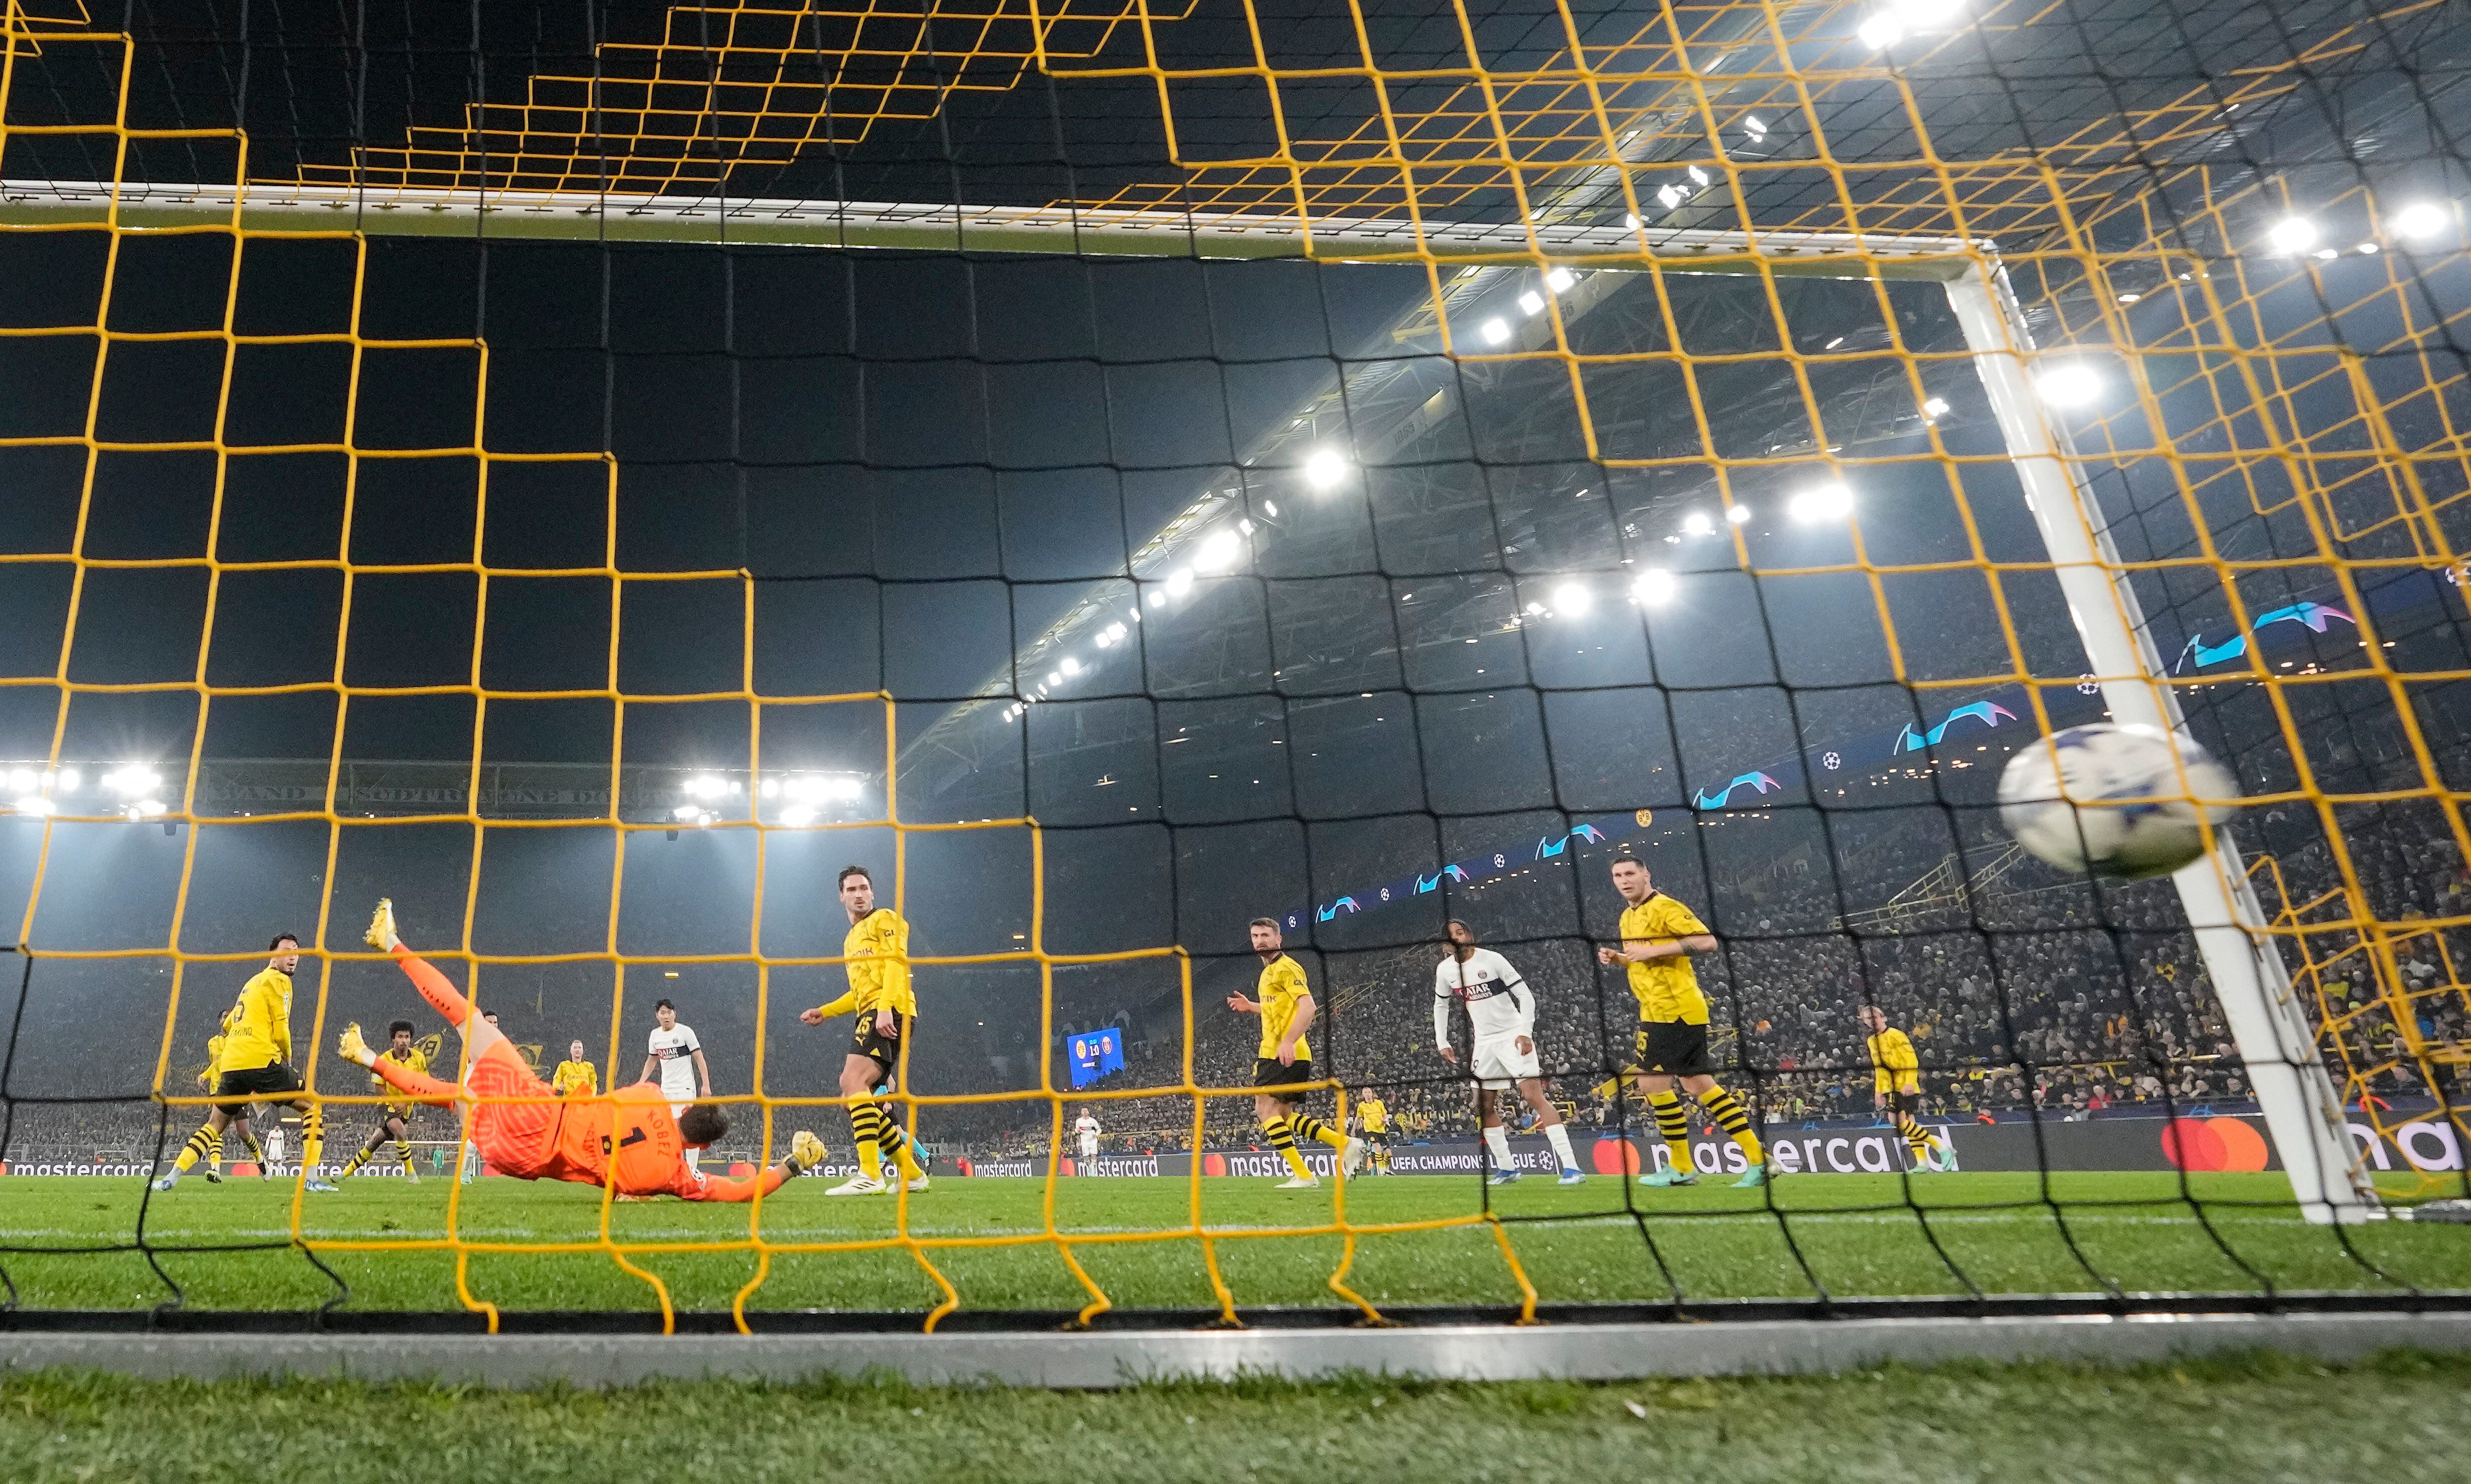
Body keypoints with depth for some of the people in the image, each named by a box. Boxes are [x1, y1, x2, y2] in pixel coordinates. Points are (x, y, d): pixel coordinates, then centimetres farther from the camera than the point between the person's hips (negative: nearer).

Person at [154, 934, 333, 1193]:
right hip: (263, 1062, -8)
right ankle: (310, 1178, -11)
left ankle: (170, 1178, 13)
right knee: (312, 1107, 0)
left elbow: (229, 1024, 31)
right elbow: (280, 1030, -7)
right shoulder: (277, 980, -2)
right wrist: (287, 1056, 10)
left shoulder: (253, 982, 24)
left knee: (215, 1125, 21)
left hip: (231, 1064, 8)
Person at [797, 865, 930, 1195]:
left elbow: (896, 963, -13)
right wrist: (825, 1012, 27)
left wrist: (885, 1009, -25)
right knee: (860, 1094, 5)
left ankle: (870, 1174, -33)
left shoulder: (884, 919, 2)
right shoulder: (851, 940, 29)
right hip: (870, 1016, 10)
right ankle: (912, 1173, 12)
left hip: (891, 1011, -10)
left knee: (853, 1080, -25)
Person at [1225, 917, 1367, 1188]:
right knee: (1286, 1116, 9)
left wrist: (1288, 1042, -29)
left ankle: (1303, 1175, -12)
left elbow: (1307, 1006, -20)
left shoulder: (1286, 967, -9)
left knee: (1265, 1108, -13)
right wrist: (1250, 1007, 26)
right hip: (1272, 1052, 10)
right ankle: (1346, 1143, 11)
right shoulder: (1268, 972, 22)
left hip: (1286, 1054, -10)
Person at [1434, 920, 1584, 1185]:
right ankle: (1506, 1168, 17)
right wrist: (1442, 1043, 11)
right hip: (1484, 1042, 6)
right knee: (1483, 1106, 4)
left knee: (1535, 1096, -16)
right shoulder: (1445, 969, 2)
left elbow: (1525, 995, -11)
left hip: (1513, 1036, -6)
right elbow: (1440, 1006, 19)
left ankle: (1572, 1168, -20)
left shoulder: (1492, 959, -13)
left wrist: (1525, 1032, -21)